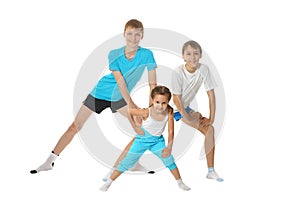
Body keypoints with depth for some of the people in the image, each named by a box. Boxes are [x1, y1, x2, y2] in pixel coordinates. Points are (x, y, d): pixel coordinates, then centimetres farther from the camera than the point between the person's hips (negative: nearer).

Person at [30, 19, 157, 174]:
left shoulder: (146, 55, -18)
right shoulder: (114, 54, -18)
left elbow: (152, 83, -16)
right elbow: (120, 81, -23)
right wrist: (130, 104, -27)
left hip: (119, 97, 2)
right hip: (100, 92, -1)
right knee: (74, 127, -1)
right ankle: (49, 162, 9)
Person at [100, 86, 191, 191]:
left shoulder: (169, 112, -24)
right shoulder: (147, 112, -31)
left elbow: (171, 131, -18)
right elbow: (128, 110, -20)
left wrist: (169, 147, -27)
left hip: (157, 140, 2)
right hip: (142, 140, -2)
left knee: (169, 160, -3)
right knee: (126, 162, 3)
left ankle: (180, 183, 20)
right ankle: (108, 182, 17)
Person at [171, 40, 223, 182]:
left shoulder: (204, 69, -13)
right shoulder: (178, 72, -24)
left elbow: (211, 94, -10)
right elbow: (176, 98, -21)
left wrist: (211, 118, -13)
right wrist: (189, 119, -18)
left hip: (185, 109, 4)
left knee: (209, 129, -11)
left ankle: (211, 171, -5)